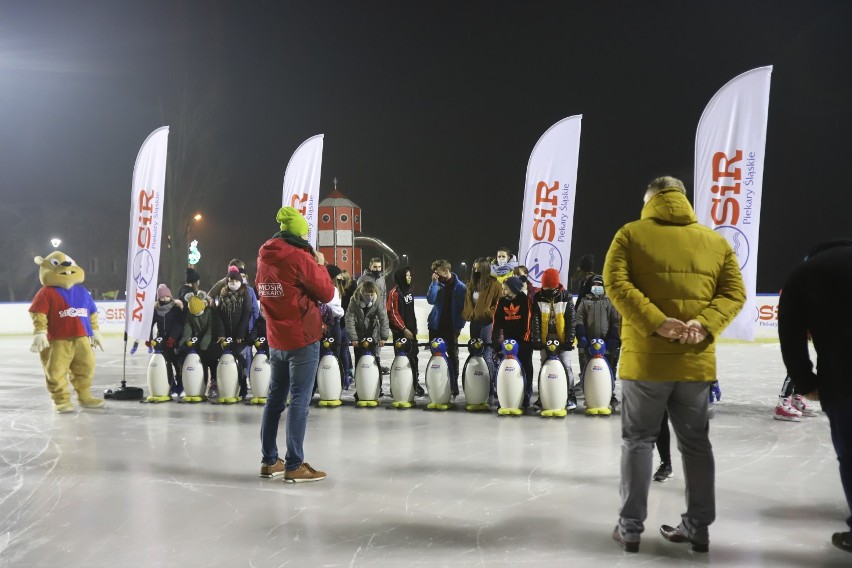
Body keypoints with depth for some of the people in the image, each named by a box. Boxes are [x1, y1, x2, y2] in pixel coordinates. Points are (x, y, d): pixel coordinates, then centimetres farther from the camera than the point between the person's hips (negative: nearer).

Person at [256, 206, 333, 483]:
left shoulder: (264, 258, 7)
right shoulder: (299, 257, -15)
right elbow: (327, 293, -9)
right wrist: (320, 265, 6)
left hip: (275, 340, 7)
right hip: (302, 338, -7)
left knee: (275, 397, 15)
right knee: (299, 400, -3)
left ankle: (269, 460, 22)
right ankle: (294, 465, -1)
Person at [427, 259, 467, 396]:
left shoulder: (460, 287, -6)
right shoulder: (437, 284, 2)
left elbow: (463, 308, -4)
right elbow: (431, 300, -11)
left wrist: (459, 326, -8)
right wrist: (434, 283, -16)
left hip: (451, 327, -3)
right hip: (436, 325, 3)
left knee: (453, 355, 4)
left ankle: (454, 385, 12)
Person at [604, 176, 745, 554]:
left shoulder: (631, 234, -1)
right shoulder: (716, 241, 9)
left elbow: (616, 282, -14)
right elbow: (734, 292, 0)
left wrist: (656, 322, -18)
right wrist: (705, 325, -11)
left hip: (646, 359, -2)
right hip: (696, 362, 3)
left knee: (638, 440, 8)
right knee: (696, 443, 14)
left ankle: (631, 527, 11)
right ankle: (698, 528, 21)